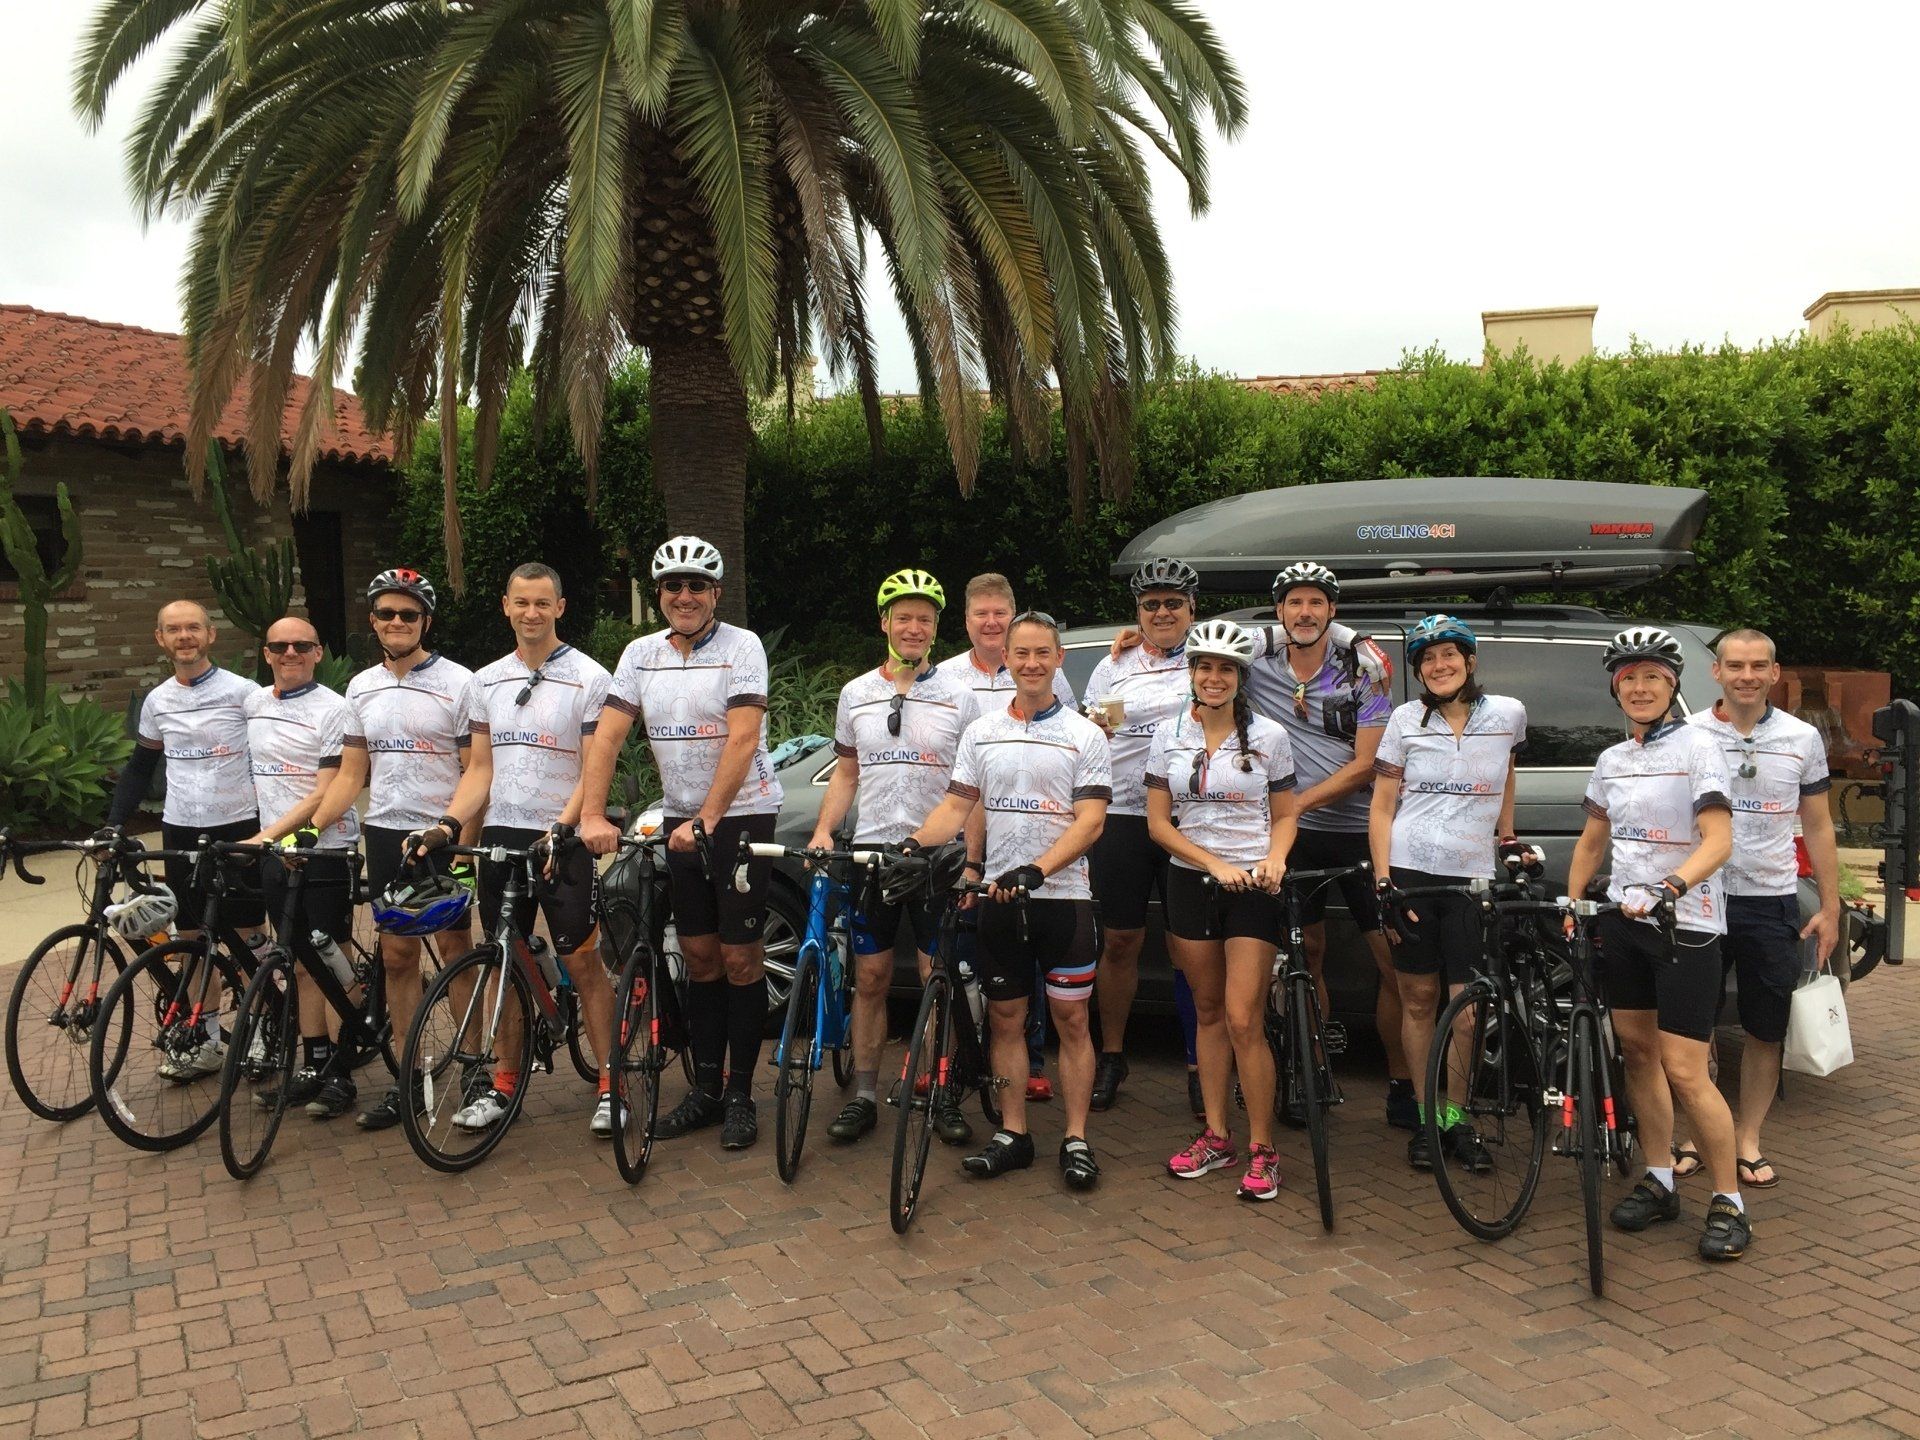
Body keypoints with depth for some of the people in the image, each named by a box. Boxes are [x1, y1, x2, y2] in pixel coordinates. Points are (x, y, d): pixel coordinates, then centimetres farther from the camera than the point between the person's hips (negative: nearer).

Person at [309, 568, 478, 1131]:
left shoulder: (458, 682, -5)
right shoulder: (361, 688, 10)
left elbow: (475, 772, -8)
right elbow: (351, 775, 12)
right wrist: (309, 830, 0)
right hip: (385, 835, 5)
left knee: (456, 950, 1)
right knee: (397, 957, 8)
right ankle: (408, 1079, 16)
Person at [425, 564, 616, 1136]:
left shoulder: (589, 677, -5)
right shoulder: (486, 681, 11)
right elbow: (480, 769, 12)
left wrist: (559, 831, -22)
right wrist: (448, 824, -3)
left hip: (561, 842, -5)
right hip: (501, 837, 5)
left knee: (582, 961, -3)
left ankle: (610, 1084, 5)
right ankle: (505, 1083, 21)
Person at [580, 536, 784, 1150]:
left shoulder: (742, 646, -10)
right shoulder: (642, 654, 4)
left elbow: (742, 740, -19)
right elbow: (608, 735, -2)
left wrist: (706, 819, -26)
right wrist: (592, 815, -15)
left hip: (742, 814, -5)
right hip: (681, 818, 5)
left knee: (740, 958, -1)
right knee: (700, 957, 10)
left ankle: (740, 1095, 9)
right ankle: (705, 1090, 19)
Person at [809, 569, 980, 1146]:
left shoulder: (959, 696, 1)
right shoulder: (856, 694, 9)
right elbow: (847, 773, 14)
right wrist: (823, 831, -1)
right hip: (871, 851, 2)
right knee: (870, 979, 7)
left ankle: (942, 1097, 15)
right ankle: (864, 1096, 17)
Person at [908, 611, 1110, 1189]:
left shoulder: (1083, 735, -1)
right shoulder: (981, 733, 9)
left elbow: (1089, 821, -9)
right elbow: (957, 805, 8)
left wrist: (1035, 869, -23)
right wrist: (914, 843, -12)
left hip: (1062, 897, -3)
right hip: (998, 901, 3)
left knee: (1071, 1019, 2)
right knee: (1005, 1018, 9)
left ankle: (1076, 1139, 10)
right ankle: (1013, 1133, 19)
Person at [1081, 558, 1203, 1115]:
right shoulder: (1113, 667, 11)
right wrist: (1096, 729, -11)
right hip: (1123, 817, 1)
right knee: (1119, 942, 6)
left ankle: (1198, 1064, 15)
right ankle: (1111, 1055, 22)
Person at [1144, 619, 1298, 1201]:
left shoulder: (1268, 736, -1)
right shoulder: (1169, 735, 2)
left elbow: (1284, 815, 5)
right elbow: (1159, 823, 1)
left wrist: (1274, 858, -15)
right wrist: (1216, 864, -11)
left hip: (1253, 886, -3)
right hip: (1191, 882, 3)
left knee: (1243, 1021, -8)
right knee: (1208, 1012, 11)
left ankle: (1263, 1151, 4)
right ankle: (1215, 1136, 22)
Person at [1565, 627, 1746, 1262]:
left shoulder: (1696, 746, -9)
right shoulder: (1611, 759, 10)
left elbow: (1718, 841, -18)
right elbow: (1592, 841, 19)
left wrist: (1667, 889, -32)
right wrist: (1569, 906, 12)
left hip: (1684, 924, -6)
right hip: (1622, 921, 6)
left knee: (1684, 1071, -7)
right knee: (1637, 1051, 10)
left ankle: (1729, 1202, 7)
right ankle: (1659, 1181, 23)